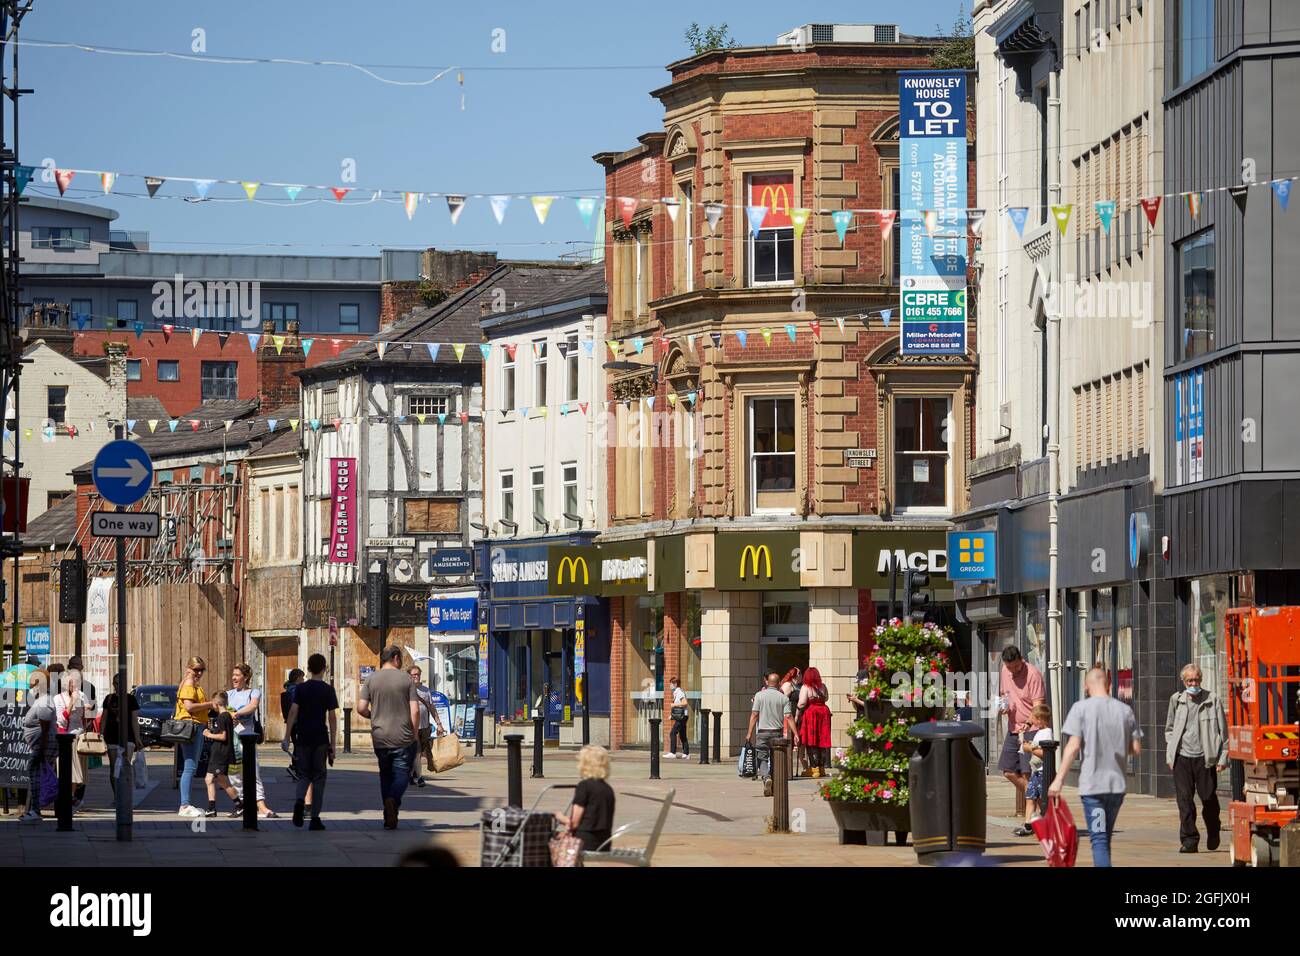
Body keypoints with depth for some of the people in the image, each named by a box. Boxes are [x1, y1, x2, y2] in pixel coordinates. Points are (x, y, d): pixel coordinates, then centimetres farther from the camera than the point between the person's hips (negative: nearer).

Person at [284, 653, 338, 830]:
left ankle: (300, 801, -17)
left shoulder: (300, 688, 2)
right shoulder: (328, 690, -1)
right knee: (319, 776, 6)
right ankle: (315, 818, 2)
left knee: (304, 774, 13)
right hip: (320, 739, -1)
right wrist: (332, 745, 2)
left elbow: (293, 712, -5)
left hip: (303, 738, 1)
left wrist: (286, 737, -3)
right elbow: (333, 718, -3)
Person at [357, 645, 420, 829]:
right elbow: (415, 710, -8)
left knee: (386, 775, 14)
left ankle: (389, 819, 11)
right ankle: (393, 800, -27)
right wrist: (415, 733, 3)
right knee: (402, 773, 3)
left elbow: (361, 708, -3)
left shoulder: (371, 679, 2)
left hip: (380, 738, 3)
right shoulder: (405, 678, -3)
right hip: (403, 738, -3)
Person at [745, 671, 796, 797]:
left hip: (763, 732, -1)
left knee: (762, 758, 2)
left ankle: (766, 777, -26)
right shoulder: (783, 698, 0)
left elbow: (754, 715, -5)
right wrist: (795, 734, -7)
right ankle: (774, 787, 17)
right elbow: (788, 717, -7)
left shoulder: (760, 695, -2)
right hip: (778, 732, 1)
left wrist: (749, 733, -2)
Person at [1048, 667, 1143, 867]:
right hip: (1117, 783, 4)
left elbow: (1073, 746, -12)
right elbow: (1136, 749, 5)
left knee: (1099, 839, -5)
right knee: (1105, 837, 20)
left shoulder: (1081, 708, -6)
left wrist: (1059, 779, -9)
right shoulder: (1125, 710, 4)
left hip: (1092, 783, -4)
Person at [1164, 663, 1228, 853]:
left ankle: (1213, 836, 27)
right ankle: (1189, 840, 0)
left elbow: (1223, 730, 3)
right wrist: (1170, 756, 12)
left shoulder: (1212, 700, 1)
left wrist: (1222, 758, -2)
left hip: (1204, 757, -2)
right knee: (1184, 800, -4)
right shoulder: (1176, 700, 9)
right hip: (1182, 757, 2)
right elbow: (1169, 729, 19)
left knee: (1209, 798, 5)